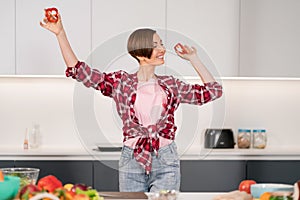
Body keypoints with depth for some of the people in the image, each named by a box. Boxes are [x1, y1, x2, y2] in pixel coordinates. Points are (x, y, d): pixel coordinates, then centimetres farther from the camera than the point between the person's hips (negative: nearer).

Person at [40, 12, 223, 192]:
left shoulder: (171, 85, 10)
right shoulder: (120, 83, 3)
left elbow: (213, 91, 13)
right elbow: (78, 70, -1)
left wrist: (193, 59, 12)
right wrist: (60, 34, -5)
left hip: (166, 161, 1)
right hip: (132, 160, -1)